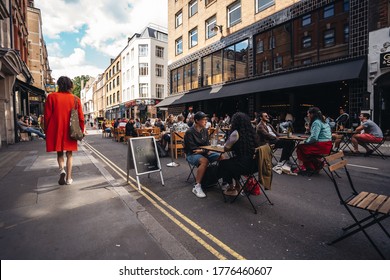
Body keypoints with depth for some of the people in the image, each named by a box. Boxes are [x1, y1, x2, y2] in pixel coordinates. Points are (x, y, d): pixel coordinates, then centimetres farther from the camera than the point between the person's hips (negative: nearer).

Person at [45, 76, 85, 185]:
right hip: (70, 131, 0)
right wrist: (81, 130, 11)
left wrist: (46, 130, 9)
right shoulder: (76, 99, -1)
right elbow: (81, 117, 0)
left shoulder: (52, 97, -2)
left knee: (59, 152, 16)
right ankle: (68, 178, 8)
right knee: (69, 154, 8)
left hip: (56, 130, 0)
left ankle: (62, 169, -9)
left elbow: (47, 115, -1)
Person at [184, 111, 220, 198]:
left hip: (203, 152, 7)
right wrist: (205, 150, -19)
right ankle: (197, 187, -31)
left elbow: (207, 144, 11)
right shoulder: (189, 132, -14)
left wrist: (202, 150, -10)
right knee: (204, 161, -38)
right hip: (192, 154, -6)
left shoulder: (205, 130, 6)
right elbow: (192, 148, -18)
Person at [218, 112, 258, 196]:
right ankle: (237, 185, 34)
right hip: (253, 164, 7)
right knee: (231, 162, 30)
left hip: (244, 165, -7)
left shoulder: (236, 133, -15)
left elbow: (226, 148, -6)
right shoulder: (252, 132, 5)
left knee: (222, 163, 19)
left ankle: (231, 188, 30)